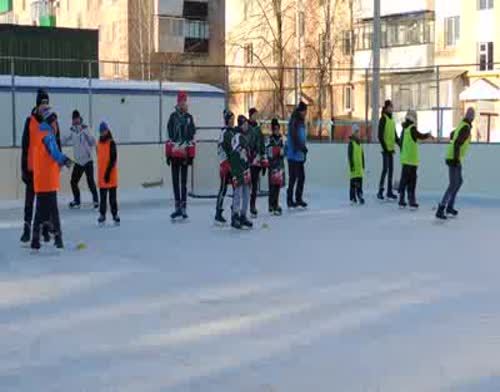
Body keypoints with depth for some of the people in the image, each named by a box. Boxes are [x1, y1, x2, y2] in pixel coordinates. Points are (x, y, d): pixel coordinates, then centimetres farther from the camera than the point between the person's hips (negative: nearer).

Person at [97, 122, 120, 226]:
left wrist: (108, 172, -18)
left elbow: (113, 159, -14)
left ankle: (115, 215, 7)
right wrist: (102, 172, 16)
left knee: (112, 197, 1)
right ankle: (102, 215, 15)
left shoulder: (111, 143, -9)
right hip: (102, 175, 5)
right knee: (102, 197, 9)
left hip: (111, 174, -5)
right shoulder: (99, 143, 10)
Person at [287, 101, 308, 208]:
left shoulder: (301, 122, 17)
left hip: (300, 155, 9)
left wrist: (304, 151, 14)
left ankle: (299, 198, 18)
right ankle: (290, 200, -1)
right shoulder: (294, 122, -12)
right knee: (293, 177, -7)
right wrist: (302, 148, -22)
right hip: (293, 155, -9)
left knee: (301, 177, 10)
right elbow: (294, 137, -20)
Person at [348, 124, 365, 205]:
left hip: (360, 167, 7)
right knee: (354, 183, -4)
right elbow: (350, 155, -12)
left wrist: (363, 165, 18)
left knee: (360, 183, 7)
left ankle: (360, 196, 12)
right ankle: (353, 198, 0)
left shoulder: (360, 142, 14)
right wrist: (351, 165, -16)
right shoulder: (351, 142, -8)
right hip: (354, 167, -7)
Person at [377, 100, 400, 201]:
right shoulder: (383, 119, -9)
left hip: (391, 148, 8)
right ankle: (380, 191, -8)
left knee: (391, 170, 8)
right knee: (385, 169, -11)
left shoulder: (392, 120, 16)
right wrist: (384, 147, -17)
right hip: (386, 149, -8)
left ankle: (390, 191, 13)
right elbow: (380, 135, -14)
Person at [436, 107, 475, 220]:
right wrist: (456, 159, -26)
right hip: (454, 160, -10)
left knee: (459, 181, 22)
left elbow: (452, 135, 29)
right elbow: (457, 143, -26)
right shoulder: (466, 128, -18)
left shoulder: (461, 125, 11)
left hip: (452, 157, 10)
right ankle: (440, 210, -17)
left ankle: (450, 206, 28)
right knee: (453, 185, -12)